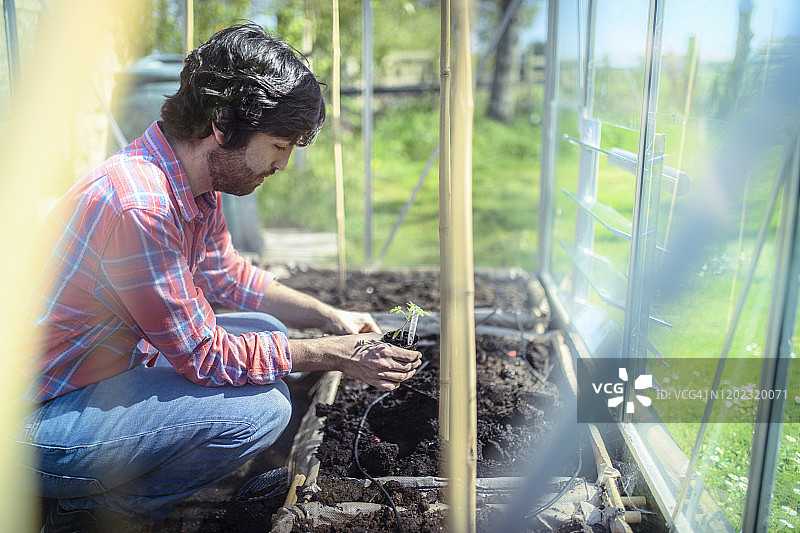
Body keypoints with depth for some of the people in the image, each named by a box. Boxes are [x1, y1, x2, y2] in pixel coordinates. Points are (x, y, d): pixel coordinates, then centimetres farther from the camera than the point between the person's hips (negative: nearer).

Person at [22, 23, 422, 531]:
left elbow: (226, 273, 14)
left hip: (115, 363, 10)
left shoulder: (197, 182, -1)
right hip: (44, 420, -10)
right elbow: (205, 356, -24)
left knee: (267, 332, 8)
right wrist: (335, 355, -17)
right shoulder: (141, 207, -31)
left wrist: (329, 315, 6)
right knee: (262, 405, -22)